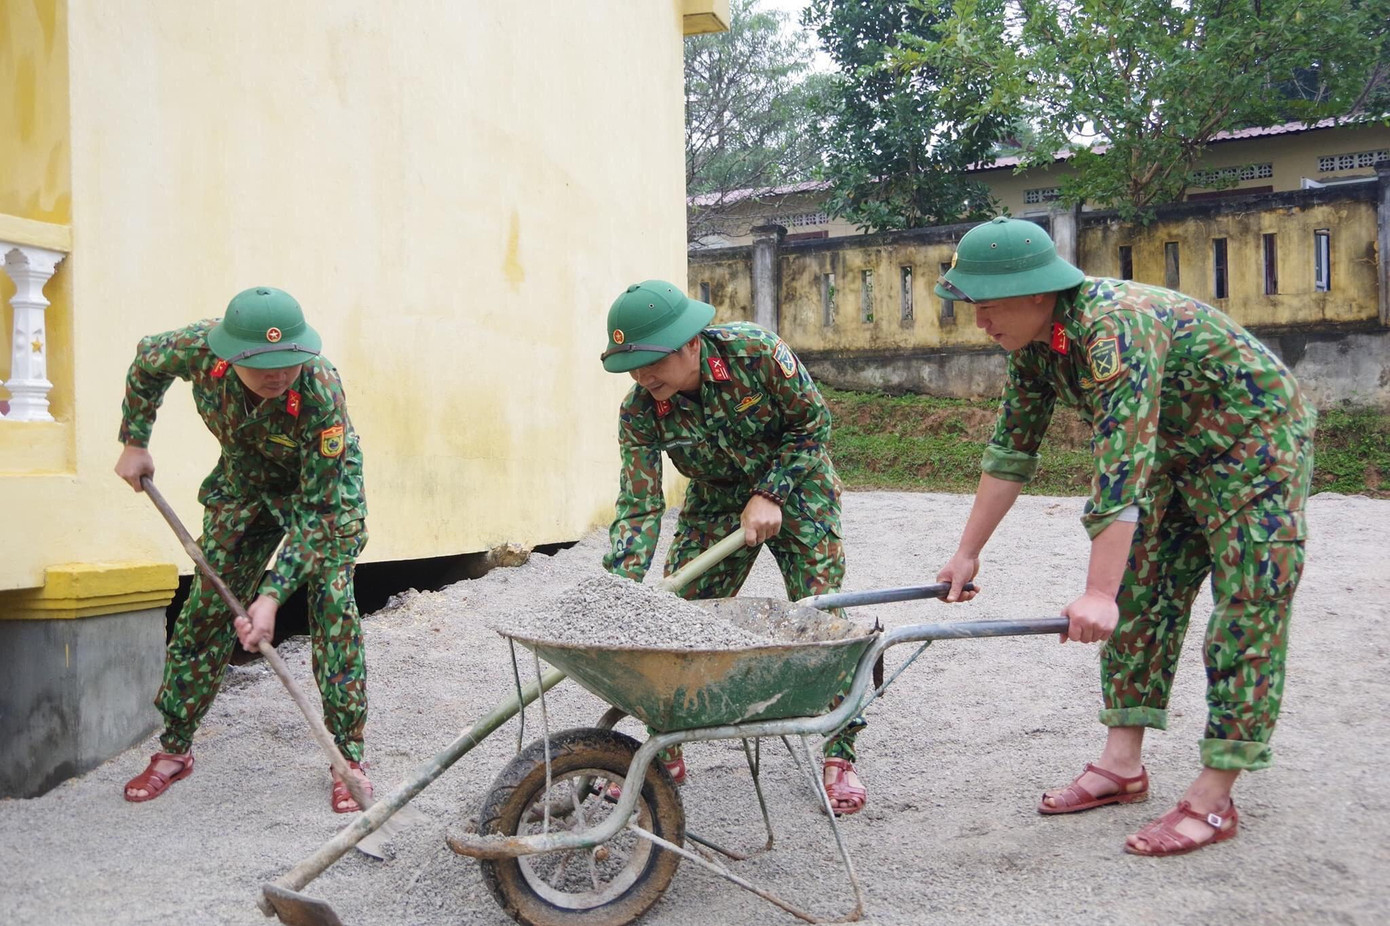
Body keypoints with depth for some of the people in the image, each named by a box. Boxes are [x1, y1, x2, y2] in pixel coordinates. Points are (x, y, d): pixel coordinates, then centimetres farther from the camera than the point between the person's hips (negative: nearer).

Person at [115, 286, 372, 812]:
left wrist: (273, 595, -38)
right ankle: (174, 749, 18)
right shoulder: (200, 348, -31)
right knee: (208, 604, 4)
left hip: (324, 483, -3)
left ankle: (348, 756, -5)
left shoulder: (321, 393, -40)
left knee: (333, 606, -15)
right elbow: (147, 361, -3)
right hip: (245, 479, 4)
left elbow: (317, 510, -34)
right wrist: (134, 442, -1)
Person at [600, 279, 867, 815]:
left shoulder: (756, 353, -31)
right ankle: (665, 752, 13)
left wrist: (770, 495, -24)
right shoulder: (639, 412, -23)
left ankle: (840, 756, 5)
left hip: (793, 487, -2)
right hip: (715, 502, 3)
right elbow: (638, 508, -23)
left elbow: (813, 422, -17)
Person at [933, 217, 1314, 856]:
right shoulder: (1033, 343, -6)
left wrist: (1099, 594, -44)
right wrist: (967, 555, 1)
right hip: (1173, 455, 9)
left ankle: (1213, 802, -7)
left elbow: (1121, 471, -41)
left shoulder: (1114, 328, -35)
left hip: (1254, 443, -9)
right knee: (1141, 599, 6)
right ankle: (1122, 764, 13)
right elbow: (1010, 450, 0)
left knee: (1246, 613, -9)